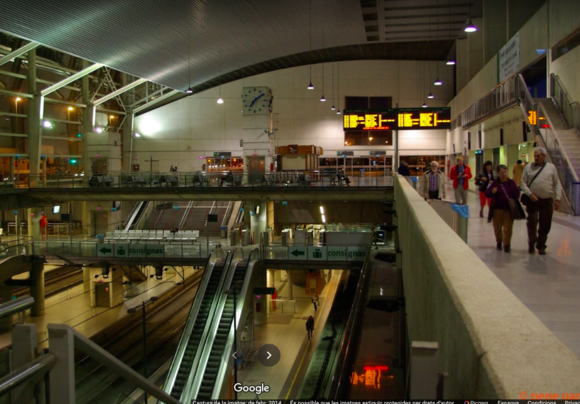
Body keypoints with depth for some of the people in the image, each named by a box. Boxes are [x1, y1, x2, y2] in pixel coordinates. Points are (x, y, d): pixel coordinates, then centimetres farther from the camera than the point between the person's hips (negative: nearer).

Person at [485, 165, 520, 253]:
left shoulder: (511, 182, 2)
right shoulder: (495, 183, -1)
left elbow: (517, 192, 11)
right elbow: (487, 194, -1)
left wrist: (514, 200, -4)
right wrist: (492, 192, -21)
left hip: (509, 209, 0)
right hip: (497, 208, 0)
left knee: (507, 228, -3)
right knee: (497, 227, 11)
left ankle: (507, 244, 3)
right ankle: (499, 241, 33)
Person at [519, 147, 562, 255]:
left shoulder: (551, 167, 6)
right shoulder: (528, 167, 5)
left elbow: (557, 184, 7)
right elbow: (523, 183, 2)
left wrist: (557, 199, -1)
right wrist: (530, 194, -11)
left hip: (547, 201, 1)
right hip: (532, 200, -1)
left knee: (545, 225, 4)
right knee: (532, 221, -7)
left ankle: (541, 246, 19)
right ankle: (531, 244, 10)